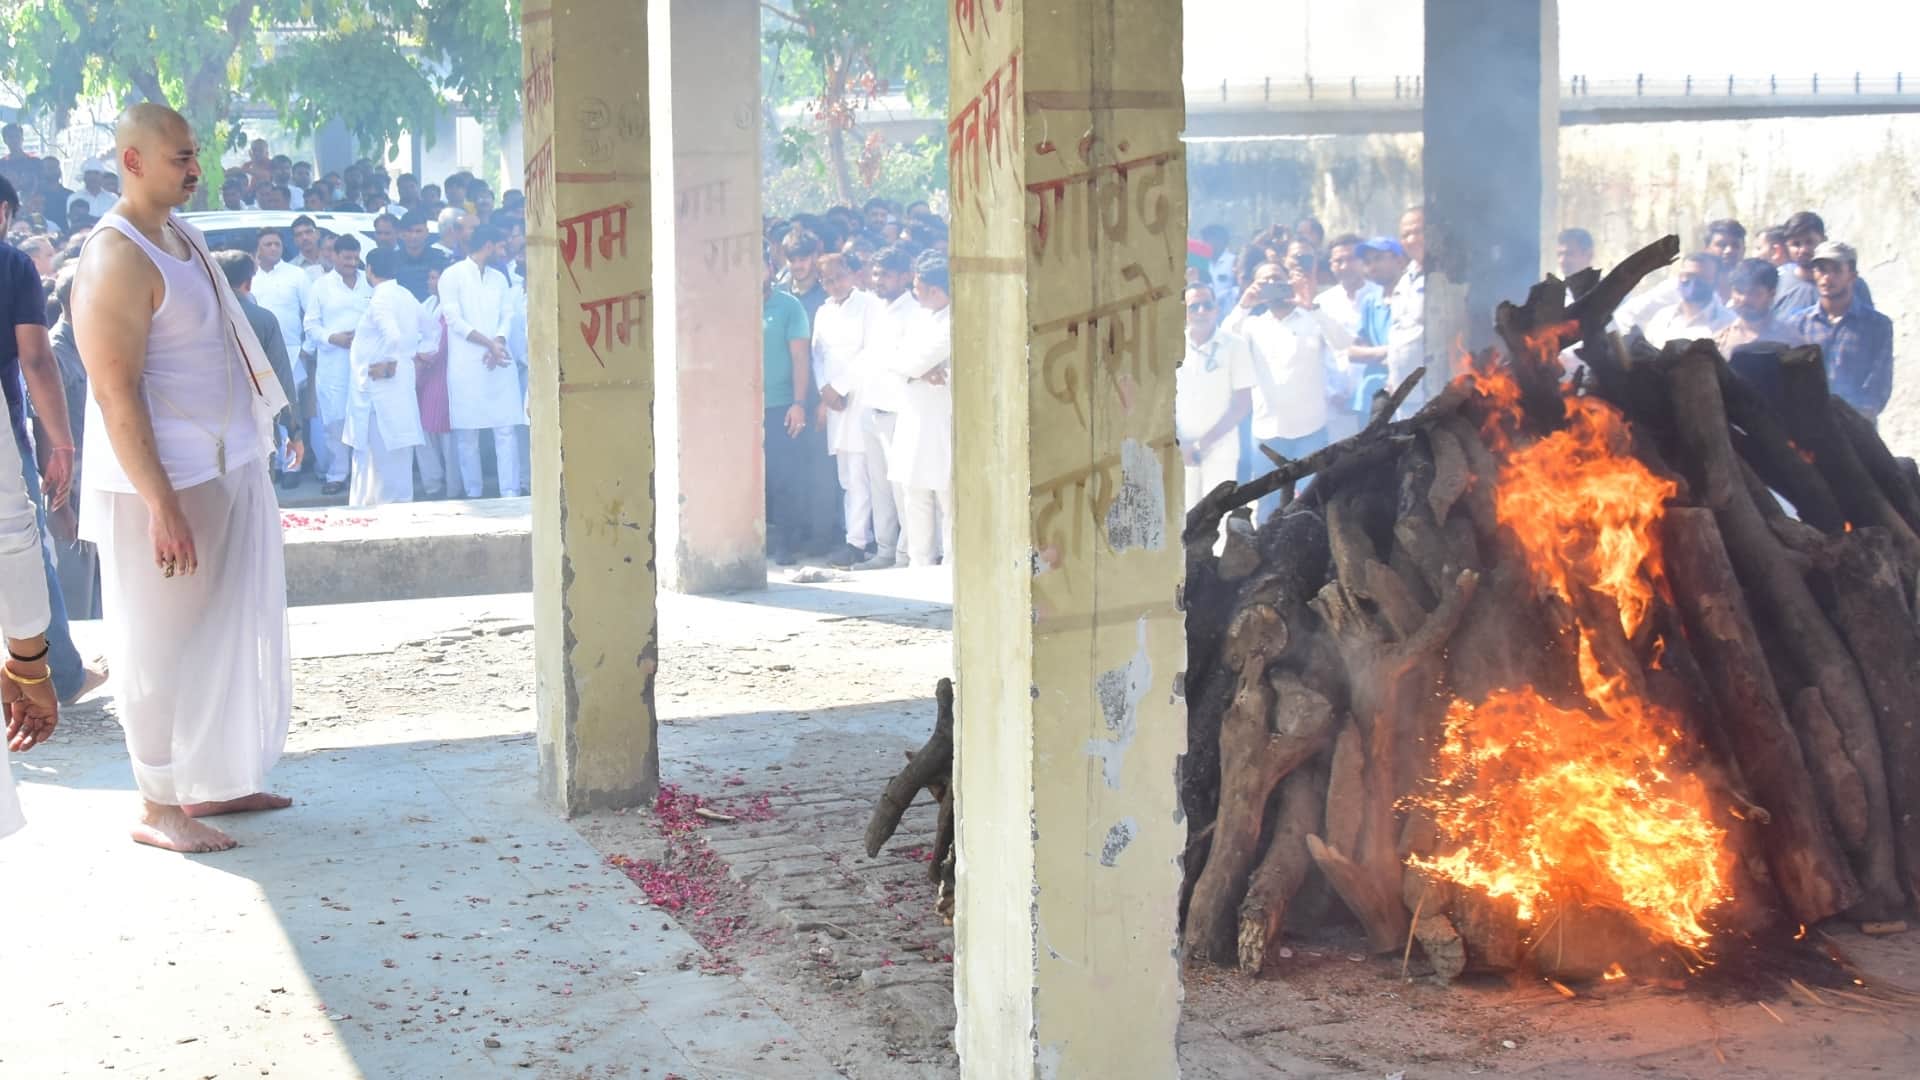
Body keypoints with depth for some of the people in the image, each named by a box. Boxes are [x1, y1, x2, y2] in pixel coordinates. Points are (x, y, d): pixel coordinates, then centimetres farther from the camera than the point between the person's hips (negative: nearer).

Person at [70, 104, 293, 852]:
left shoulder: (181, 237, 11)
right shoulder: (116, 262, -19)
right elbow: (116, 393, -23)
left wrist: (257, 436, 19)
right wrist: (162, 507, -25)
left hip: (225, 470, 9)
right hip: (164, 481, -9)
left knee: (225, 636, 17)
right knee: (164, 648, 0)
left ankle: (213, 783, 29)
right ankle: (159, 809, 10)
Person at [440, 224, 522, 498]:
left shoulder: (499, 278, 19)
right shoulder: (452, 276, 2)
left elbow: (507, 316, 12)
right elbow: (454, 321, -6)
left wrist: (498, 344, -8)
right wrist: (490, 344, -13)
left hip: (499, 363, 4)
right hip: (466, 364, -4)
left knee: (507, 429, -4)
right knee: (467, 432, -1)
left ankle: (510, 492, -6)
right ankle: (473, 493, 6)